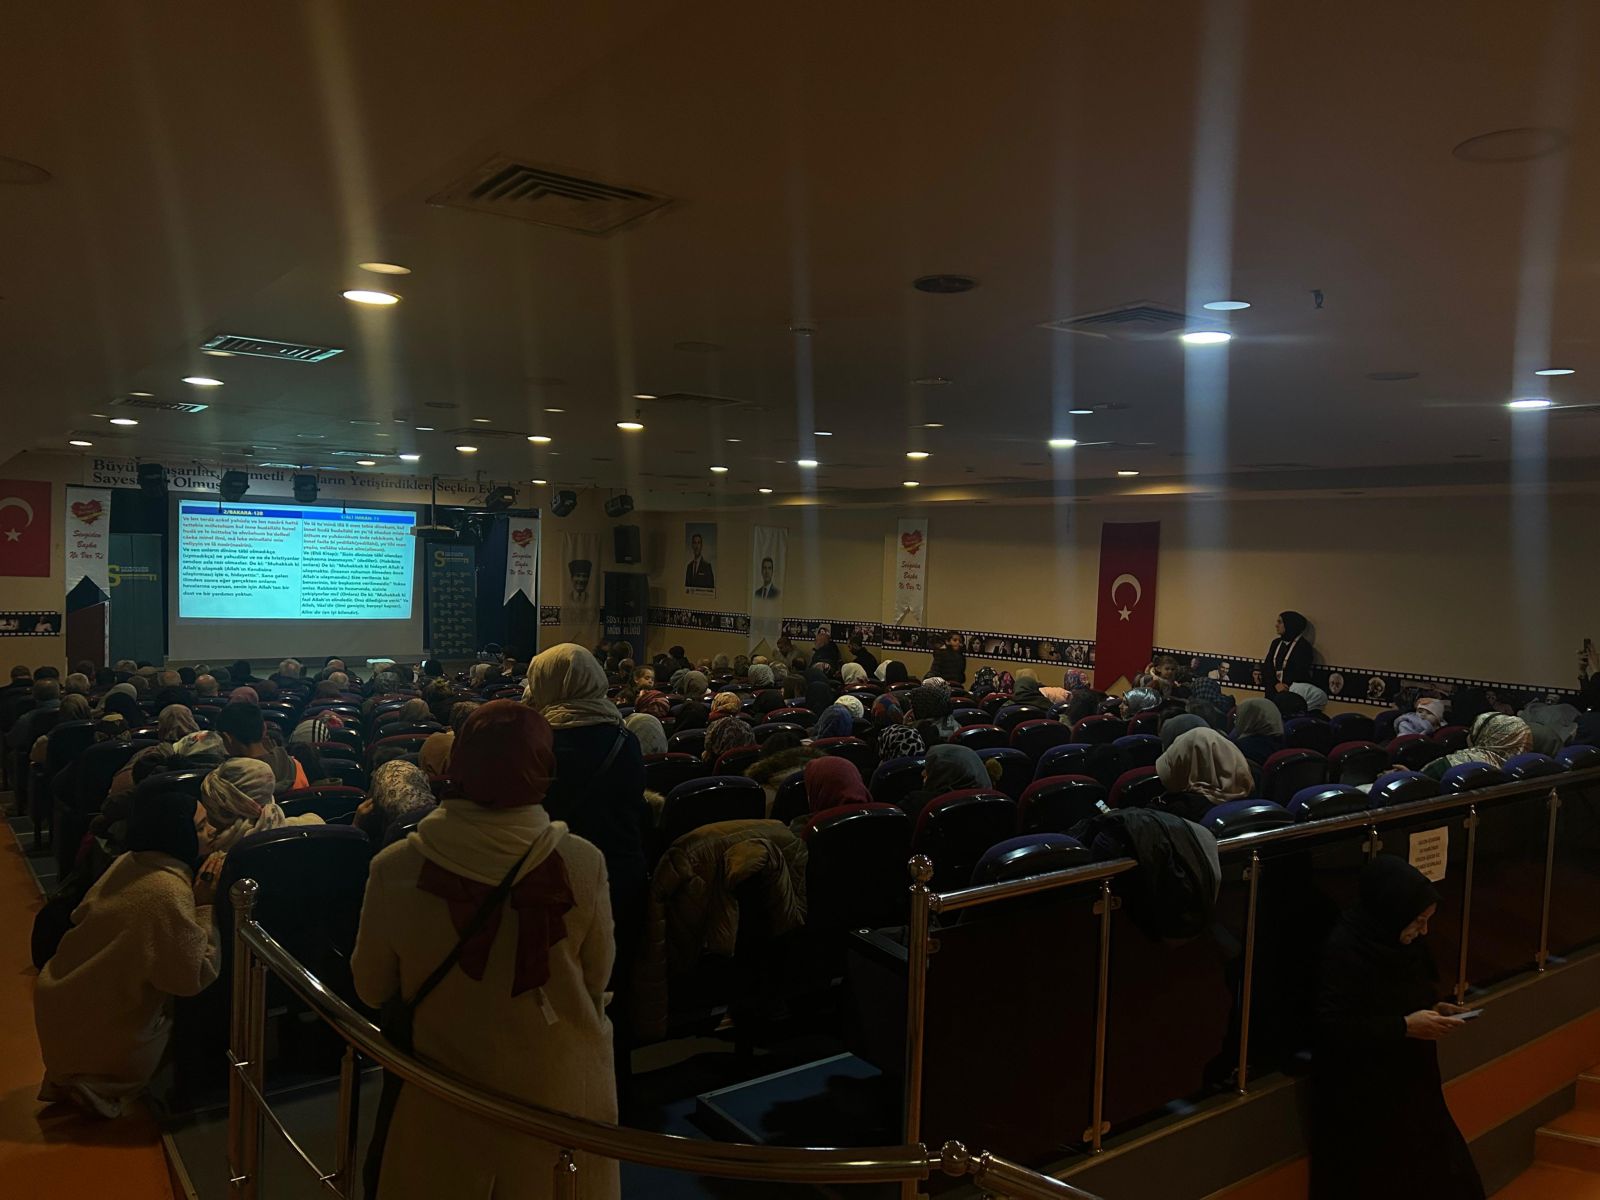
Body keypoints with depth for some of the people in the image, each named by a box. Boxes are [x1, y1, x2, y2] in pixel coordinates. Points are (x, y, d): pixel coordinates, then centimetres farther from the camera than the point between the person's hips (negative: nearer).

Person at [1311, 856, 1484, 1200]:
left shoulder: (1400, 944, 1)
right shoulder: (1344, 952, -24)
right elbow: (1332, 1027, -26)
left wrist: (1433, 1011, -3)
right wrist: (1404, 1027, -25)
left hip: (1409, 1086, 8)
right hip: (1361, 1100, -8)